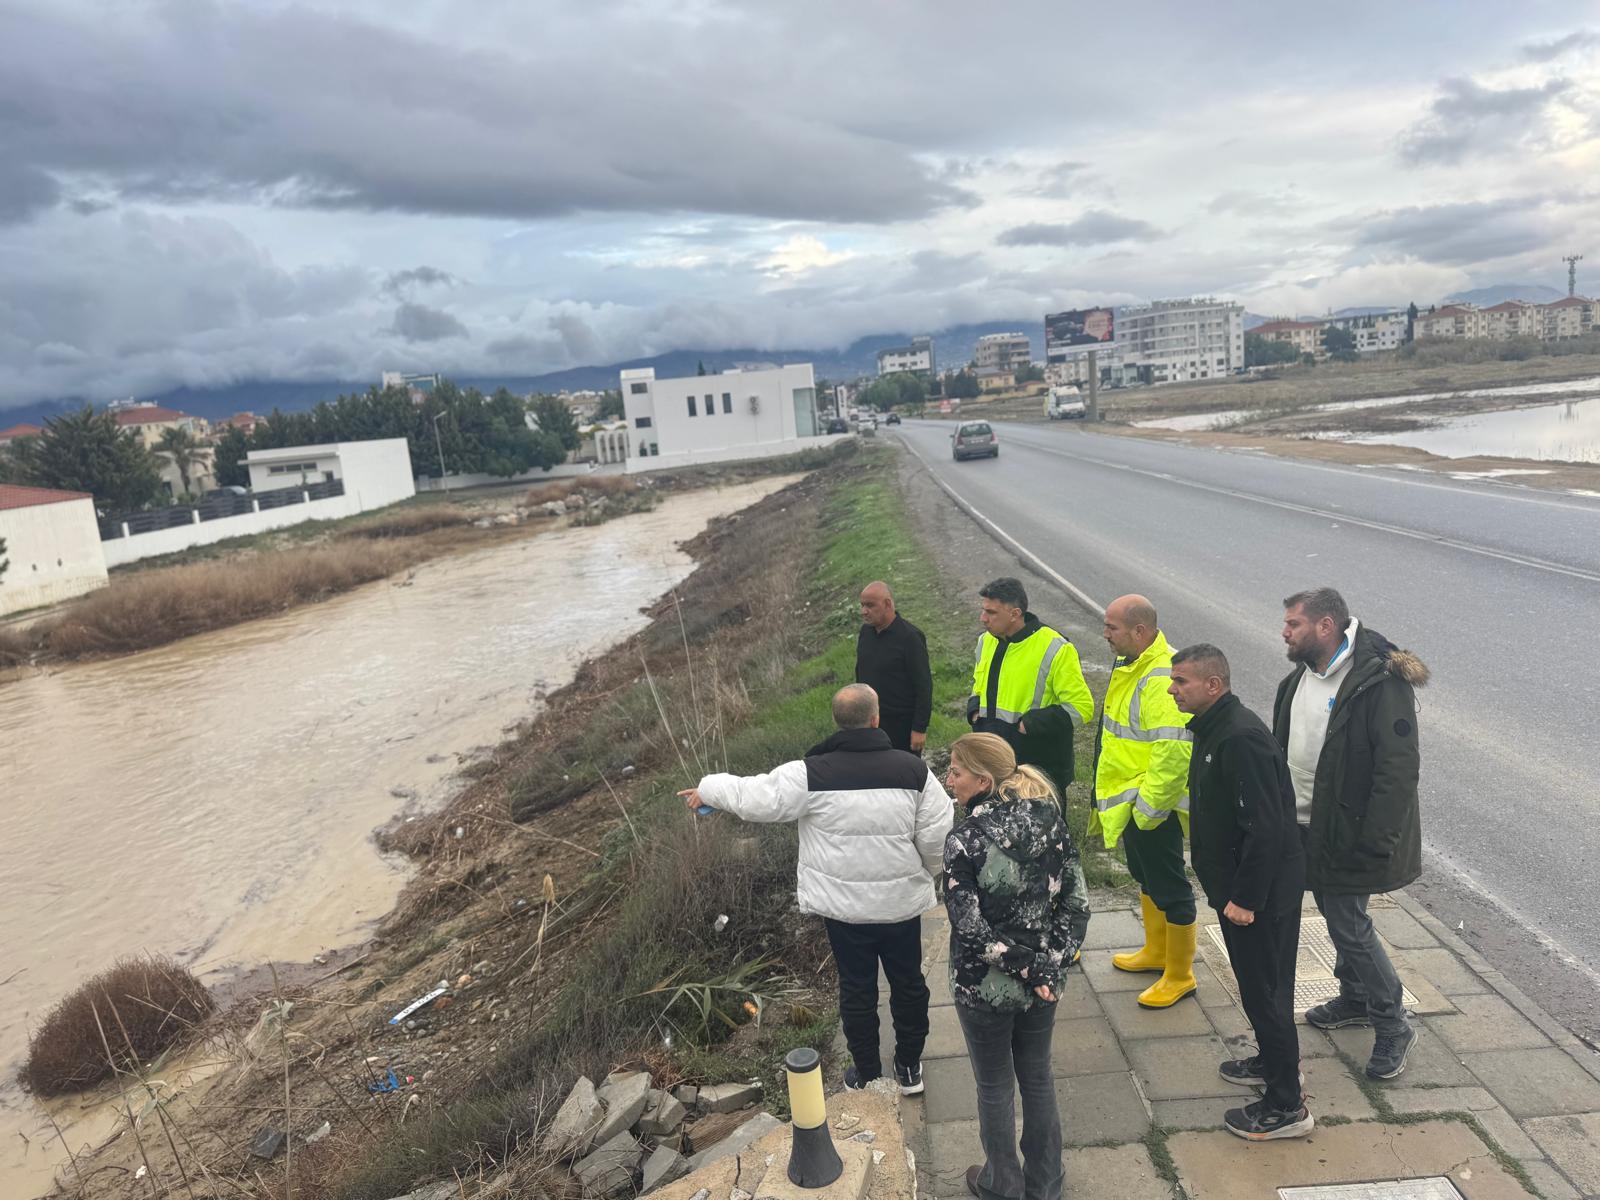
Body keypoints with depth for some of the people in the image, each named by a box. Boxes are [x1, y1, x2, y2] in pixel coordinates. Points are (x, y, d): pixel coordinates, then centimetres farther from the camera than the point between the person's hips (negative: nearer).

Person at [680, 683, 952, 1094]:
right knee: (908, 983, 21)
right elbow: (938, 838, -10)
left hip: (844, 908, -1)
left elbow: (754, 797, -14)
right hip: (903, 902, 1)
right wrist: (930, 871, 11)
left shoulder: (811, 775, -18)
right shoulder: (914, 770, -13)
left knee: (857, 989, 17)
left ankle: (867, 1076, 33)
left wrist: (707, 789, 5)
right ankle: (909, 1068, 36)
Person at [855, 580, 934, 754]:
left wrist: (920, 728, -16)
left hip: (901, 726, -6)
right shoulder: (865, 631, 6)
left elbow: (924, 686, -15)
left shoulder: (910, 637, -15)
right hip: (868, 721, 6)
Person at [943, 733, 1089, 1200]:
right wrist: (1049, 965, -4)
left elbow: (970, 926, -23)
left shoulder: (964, 840, -22)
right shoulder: (1050, 821, -7)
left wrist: (1022, 966, -14)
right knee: (1038, 1079, 22)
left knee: (995, 1088, 17)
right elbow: (1077, 902, -6)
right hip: (1041, 985, 5)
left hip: (984, 986, -4)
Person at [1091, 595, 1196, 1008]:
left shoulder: (1162, 679, -28)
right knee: (1145, 876, 25)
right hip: (1129, 801, 10)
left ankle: (1180, 975, 21)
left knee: (1168, 886, 5)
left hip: (1152, 805, -10)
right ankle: (1156, 951, 44)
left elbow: (1173, 751, -32)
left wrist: (1147, 806, -24)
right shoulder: (1131, 664, 5)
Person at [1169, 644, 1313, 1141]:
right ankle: (1273, 1062, 43)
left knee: (1266, 990, 2)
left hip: (1262, 893, -10)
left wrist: (1246, 897, -23)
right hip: (1237, 886, 10)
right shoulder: (1212, 729, 6)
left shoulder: (1242, 738, -26)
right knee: (1254, 983, 24)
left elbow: (1265, 826, -28)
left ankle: (1286, 1107, 15)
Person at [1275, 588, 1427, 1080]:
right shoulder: (1299, 678, 5)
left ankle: (1394, 1027, 16)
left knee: (1349, 924, -2)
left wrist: (1375, 842, -23)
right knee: (1337, 915, 21)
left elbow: (1398, 768, -23)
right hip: (1307, 827, 8)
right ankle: (1355, 998, 40)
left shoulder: (1379, 683, -22)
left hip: (1348, 833, -8)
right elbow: (1282, 748, 15)